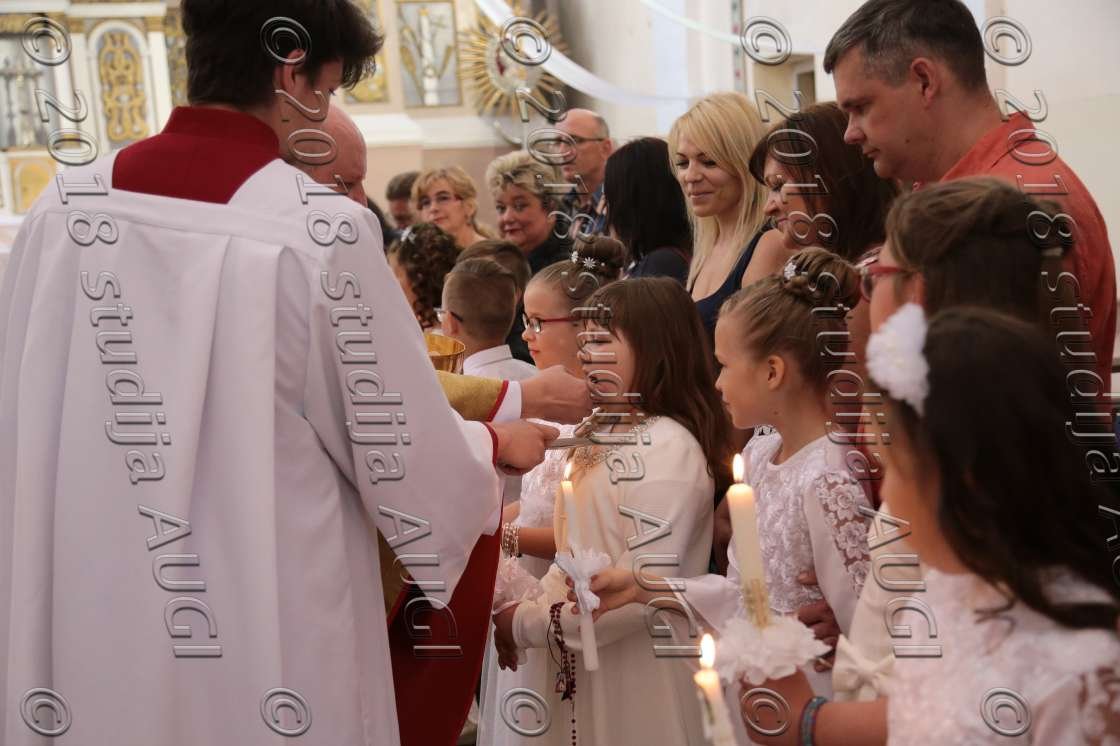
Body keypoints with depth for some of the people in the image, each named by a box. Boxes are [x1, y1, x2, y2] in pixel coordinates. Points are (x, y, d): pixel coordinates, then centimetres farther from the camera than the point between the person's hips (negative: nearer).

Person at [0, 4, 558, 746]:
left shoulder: (66, 206, -5)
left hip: (90, 622, 4)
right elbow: (410, 459, -8)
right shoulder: (322, 231, -17)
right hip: (268, 641, -4)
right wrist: (496, 445, 13)